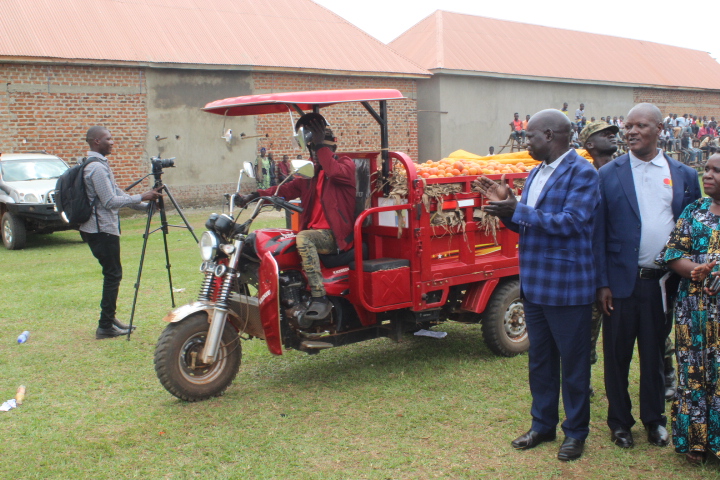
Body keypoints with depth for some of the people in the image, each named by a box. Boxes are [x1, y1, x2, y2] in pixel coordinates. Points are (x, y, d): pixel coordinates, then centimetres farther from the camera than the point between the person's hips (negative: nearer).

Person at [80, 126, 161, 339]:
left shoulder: (100, 164, 16)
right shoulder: (97, 167, -17)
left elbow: (116, 193, 19)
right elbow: (110, 201, -20)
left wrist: (146, 205, 13)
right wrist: (141, 198, -15)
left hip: (98, 228, 10)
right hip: (102, 230, -10)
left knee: (112, 274, 14)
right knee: (113, 275, -5)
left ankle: (110, 319, 21)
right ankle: (106, 326, 0)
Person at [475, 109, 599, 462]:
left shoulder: (581, 172, -12)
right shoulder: (535, 174, 13)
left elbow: (570, 221, -23)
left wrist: (518, 210, -24)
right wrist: (505, 205, -3)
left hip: (567, 286, -8)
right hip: (534, 283, 8)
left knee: (573, 361, 6)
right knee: (539, 359, 17)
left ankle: (576, 432, 21)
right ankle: (542, 425, 31)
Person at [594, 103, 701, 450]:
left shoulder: (684, 176, 5)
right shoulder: (609, 175, -1)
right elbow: (598, 233, -2)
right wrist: (602, 284, -6)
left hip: (664, 282, 2)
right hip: (623, 281, -1)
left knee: (656, 353, 13)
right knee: (617, 354, 8)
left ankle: (654, 419, 30)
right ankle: (619, 421, 24)